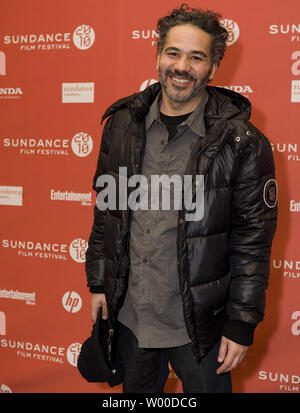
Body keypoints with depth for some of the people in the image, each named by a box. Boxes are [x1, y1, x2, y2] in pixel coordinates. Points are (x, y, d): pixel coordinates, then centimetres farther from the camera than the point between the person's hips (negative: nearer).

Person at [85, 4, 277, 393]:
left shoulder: (241, 143, -13)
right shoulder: (123, 124, 0)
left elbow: (253, 240, -11)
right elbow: (106, 211, 8)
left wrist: (242, 324, -10)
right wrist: (99, 283, 9)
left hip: (199, 324, -4)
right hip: (129, 313, 4)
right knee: (135, 389, 23)